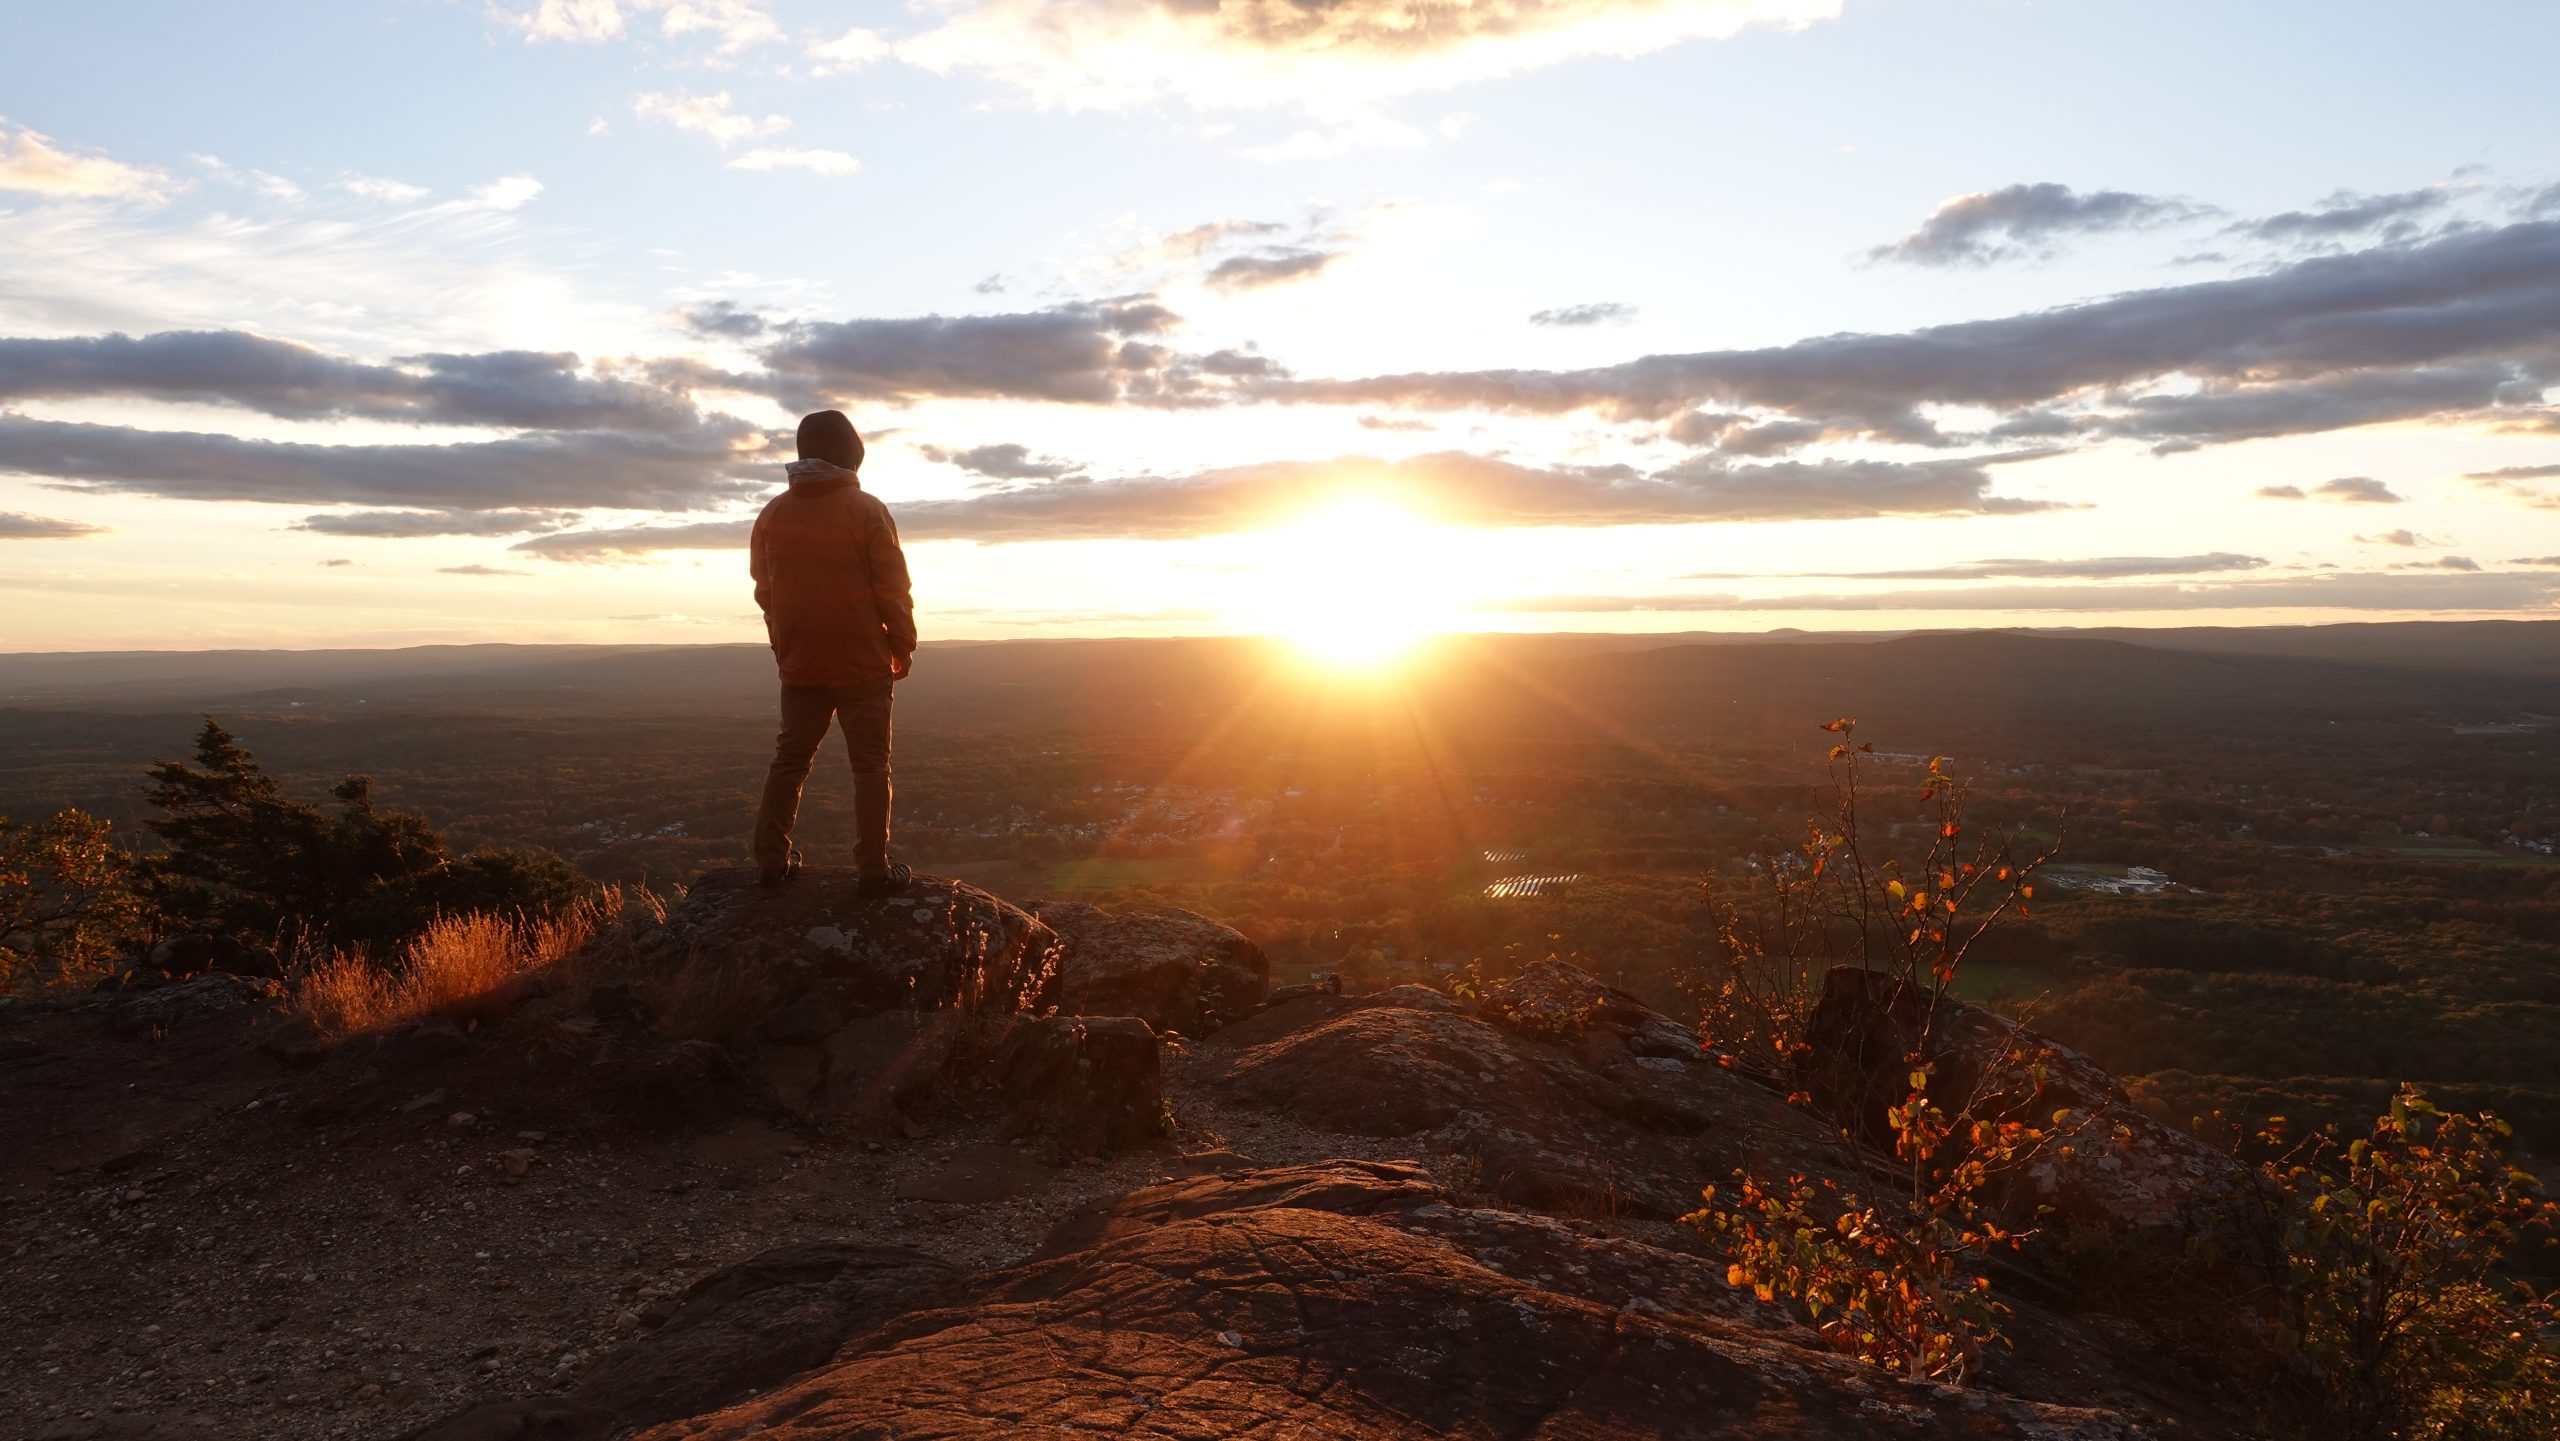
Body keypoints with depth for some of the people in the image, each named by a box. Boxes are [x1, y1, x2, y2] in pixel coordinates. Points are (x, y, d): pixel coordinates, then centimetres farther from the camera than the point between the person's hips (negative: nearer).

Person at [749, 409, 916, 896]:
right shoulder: (867, 510, -10)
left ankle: (771, 859, 15)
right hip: (863, 664, -4)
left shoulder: (772, 514, 5)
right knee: (871, 766, 2)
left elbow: (765, 591, 13)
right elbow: (893, 590, -10)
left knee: (789, 761, 14)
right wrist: (903, 647, 2)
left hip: (799, 664, 4)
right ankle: (874, 870, 1)